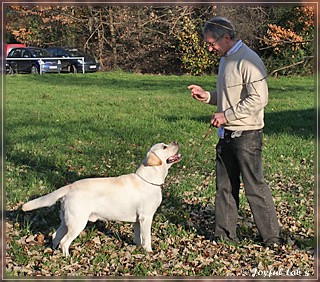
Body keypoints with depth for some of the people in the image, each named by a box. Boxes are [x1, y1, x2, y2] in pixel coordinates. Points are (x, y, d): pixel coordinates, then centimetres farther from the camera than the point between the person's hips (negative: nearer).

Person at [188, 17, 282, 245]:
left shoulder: (248, 61, -17)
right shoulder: (225, 59, 14)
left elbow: (259, 98, -23)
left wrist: (227, 115, -20)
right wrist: (207, 96, 7)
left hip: (247, 134, -9)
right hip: (226, 134, 9)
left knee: (255, 186, -2)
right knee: (225, 187, 12)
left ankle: (272, 237, 9)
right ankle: (225, 235, 22)